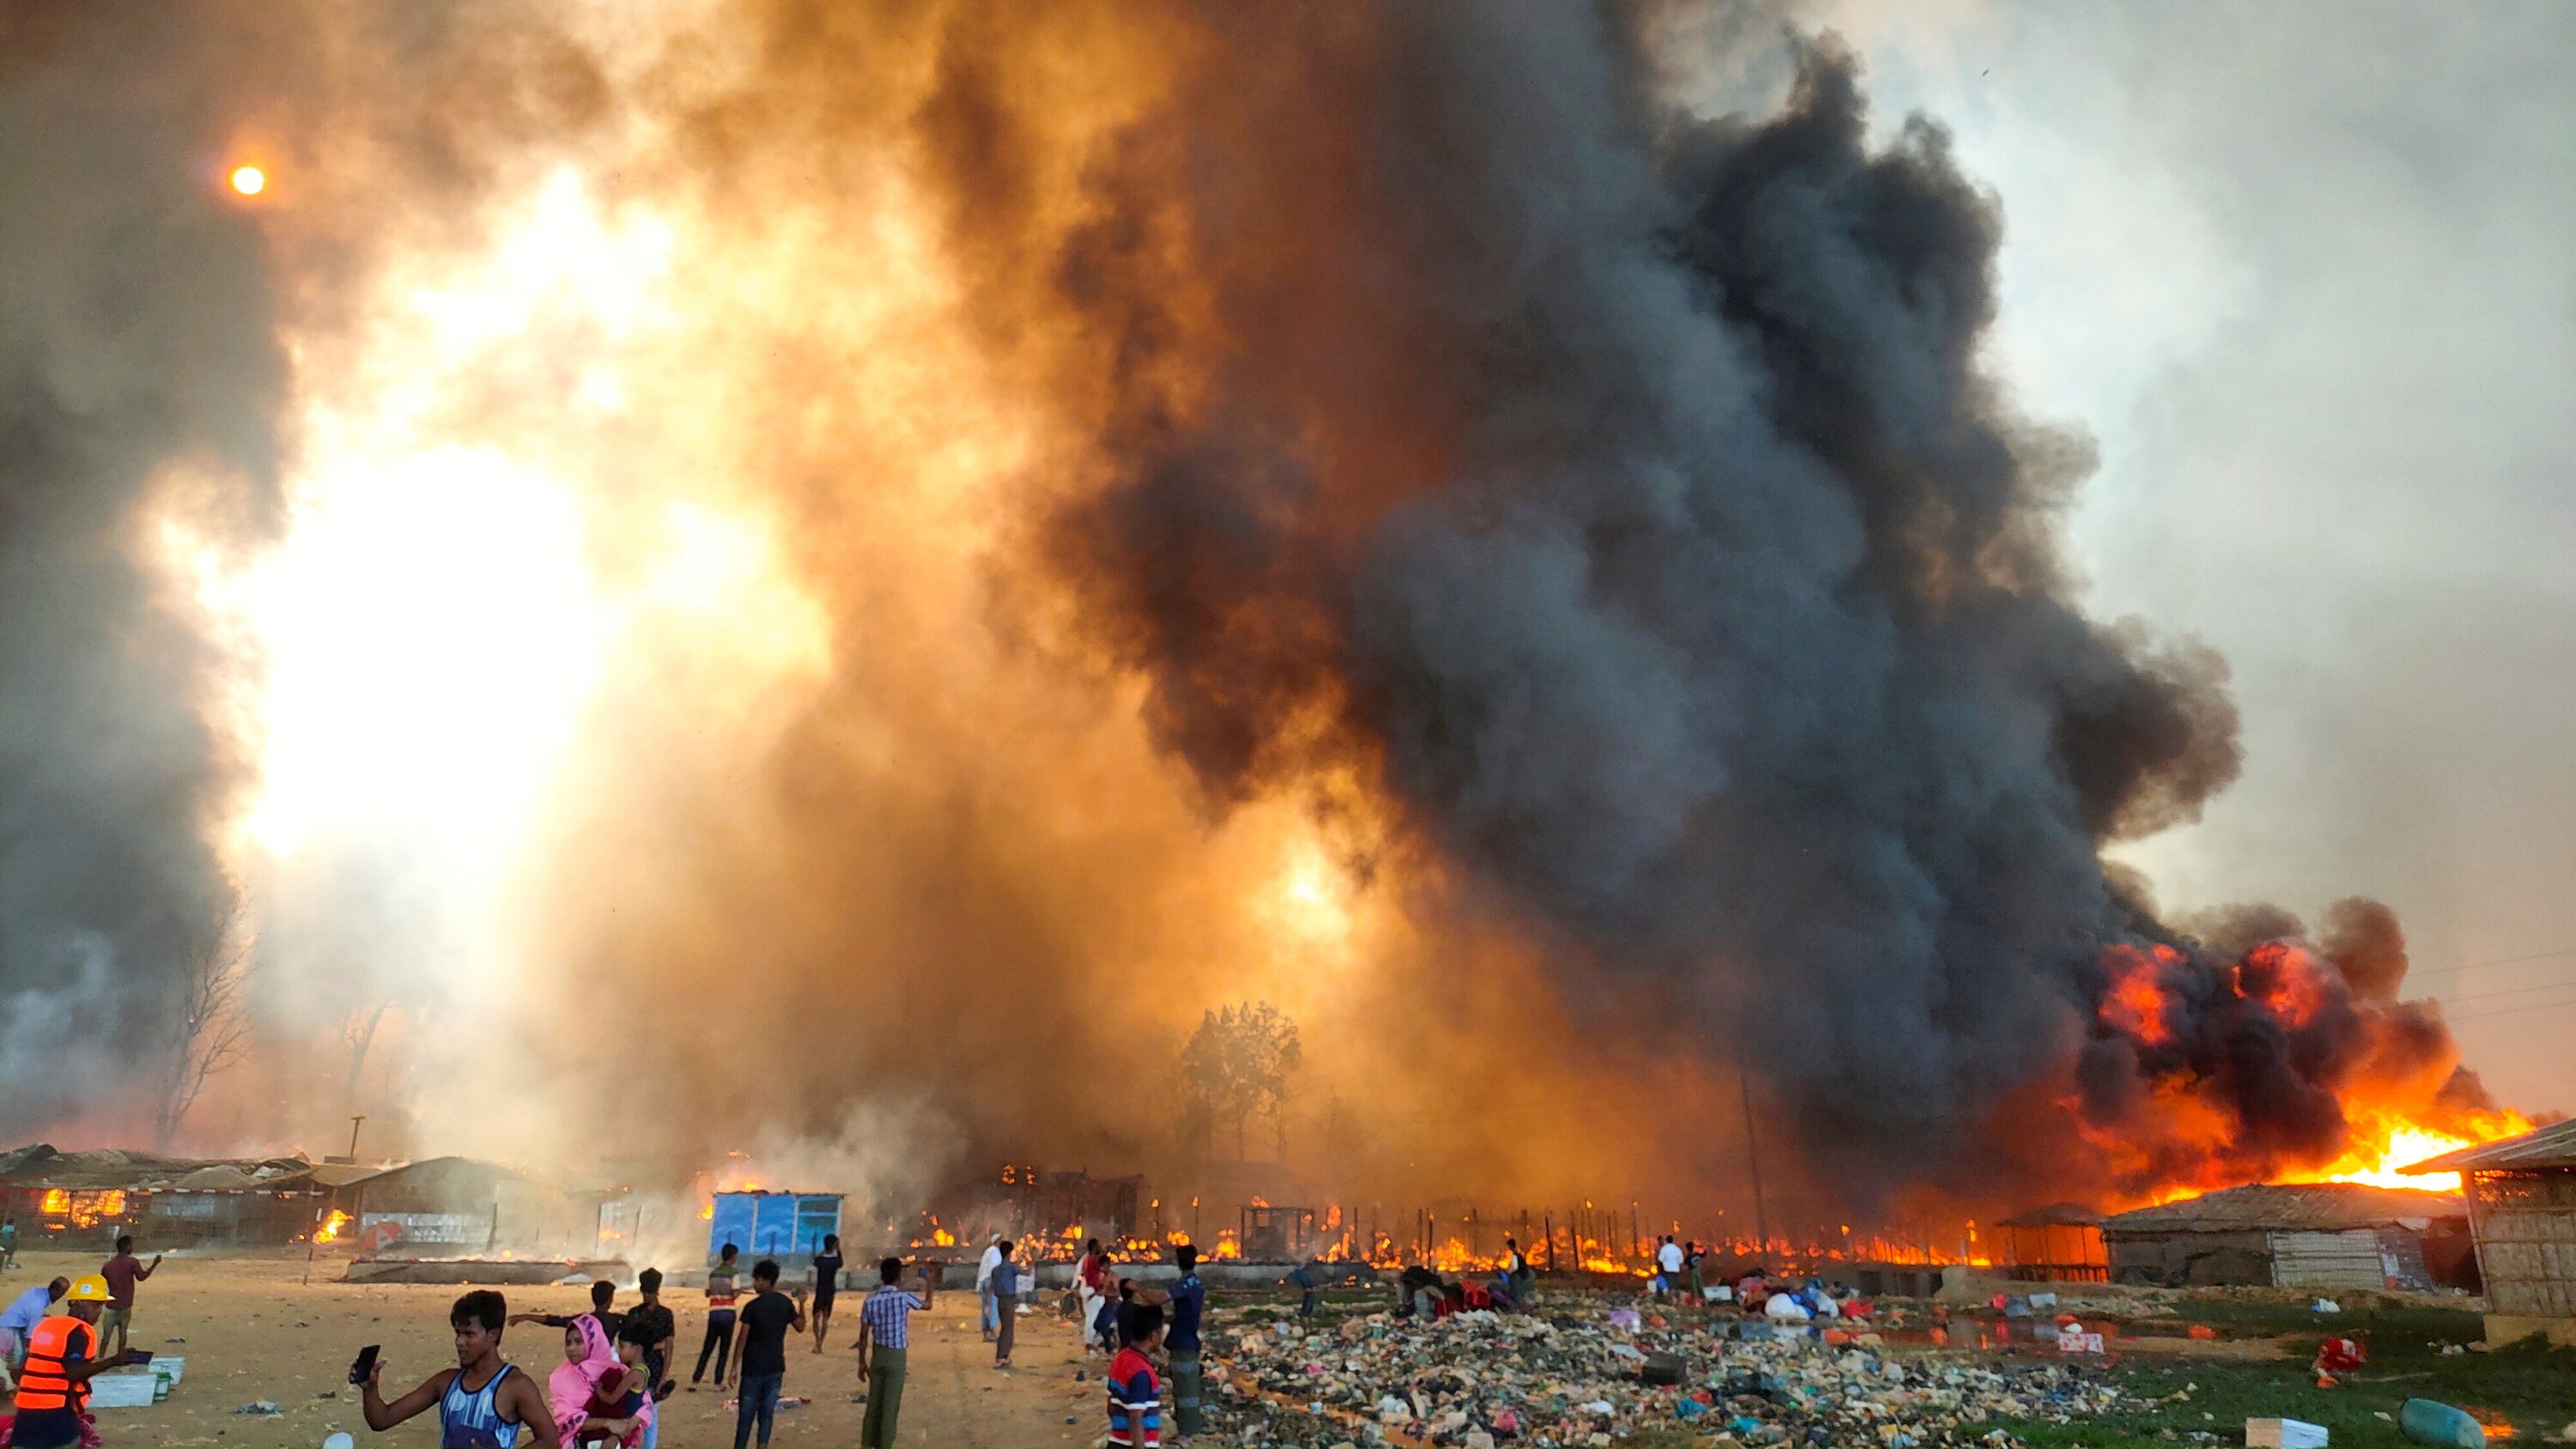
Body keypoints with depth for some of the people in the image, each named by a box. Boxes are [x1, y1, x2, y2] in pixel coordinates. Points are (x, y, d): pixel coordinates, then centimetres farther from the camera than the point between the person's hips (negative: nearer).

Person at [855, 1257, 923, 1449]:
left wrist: (862, 1361, 10)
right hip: (896, 1357, -4)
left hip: (877, 1355, 4)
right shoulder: (903, 1298, -16)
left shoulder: (870, 1300, -4)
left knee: (874, 1403, 15)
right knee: (890, 1406, 4)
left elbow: (863, 1335, 0)